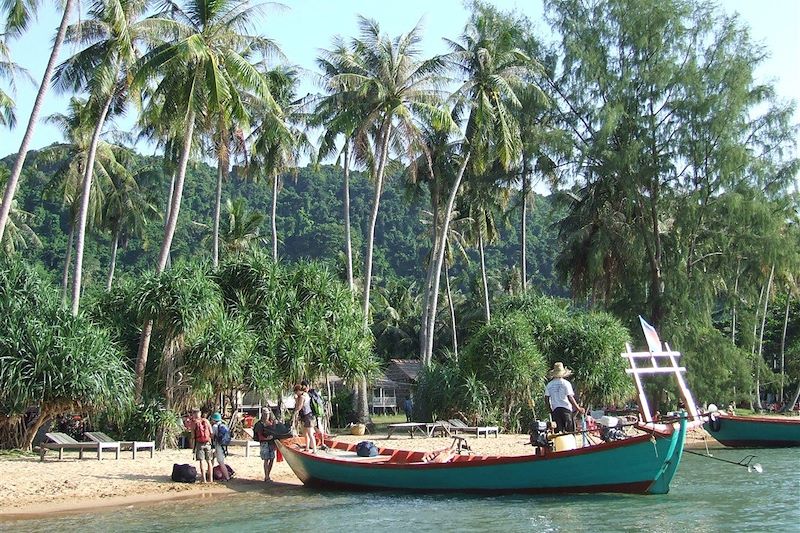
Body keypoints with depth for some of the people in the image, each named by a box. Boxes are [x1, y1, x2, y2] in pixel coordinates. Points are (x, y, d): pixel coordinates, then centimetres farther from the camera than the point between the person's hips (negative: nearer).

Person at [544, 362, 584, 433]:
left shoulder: (549, 385, 8)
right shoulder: (566, 383, -4)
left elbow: (546, 398, 6)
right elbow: (570, 398, -9)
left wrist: (550, 410, 16)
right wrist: (578, 408, -4)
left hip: (555, 409, 3)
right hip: (566, 409, -3)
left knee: (558, 431, 4)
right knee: (570, 431, 0)